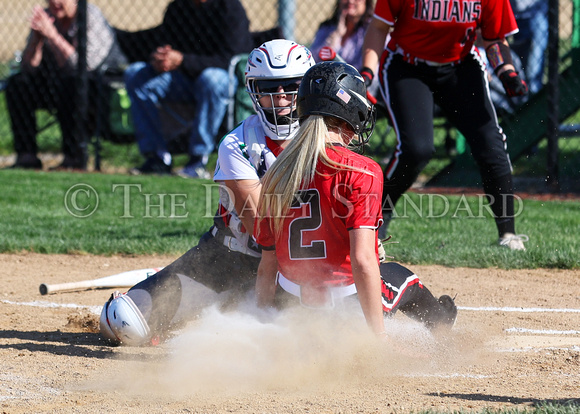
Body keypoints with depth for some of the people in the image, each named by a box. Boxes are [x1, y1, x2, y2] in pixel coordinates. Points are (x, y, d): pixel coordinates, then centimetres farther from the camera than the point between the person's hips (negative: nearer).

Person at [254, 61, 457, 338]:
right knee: (399, 277, 27)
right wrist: (379, 338, -19)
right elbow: (362, 261, -21)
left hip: (292, 305, 4)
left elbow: (267, 270, 6)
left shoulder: (275, 175, 2)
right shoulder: (361, 172, -14)